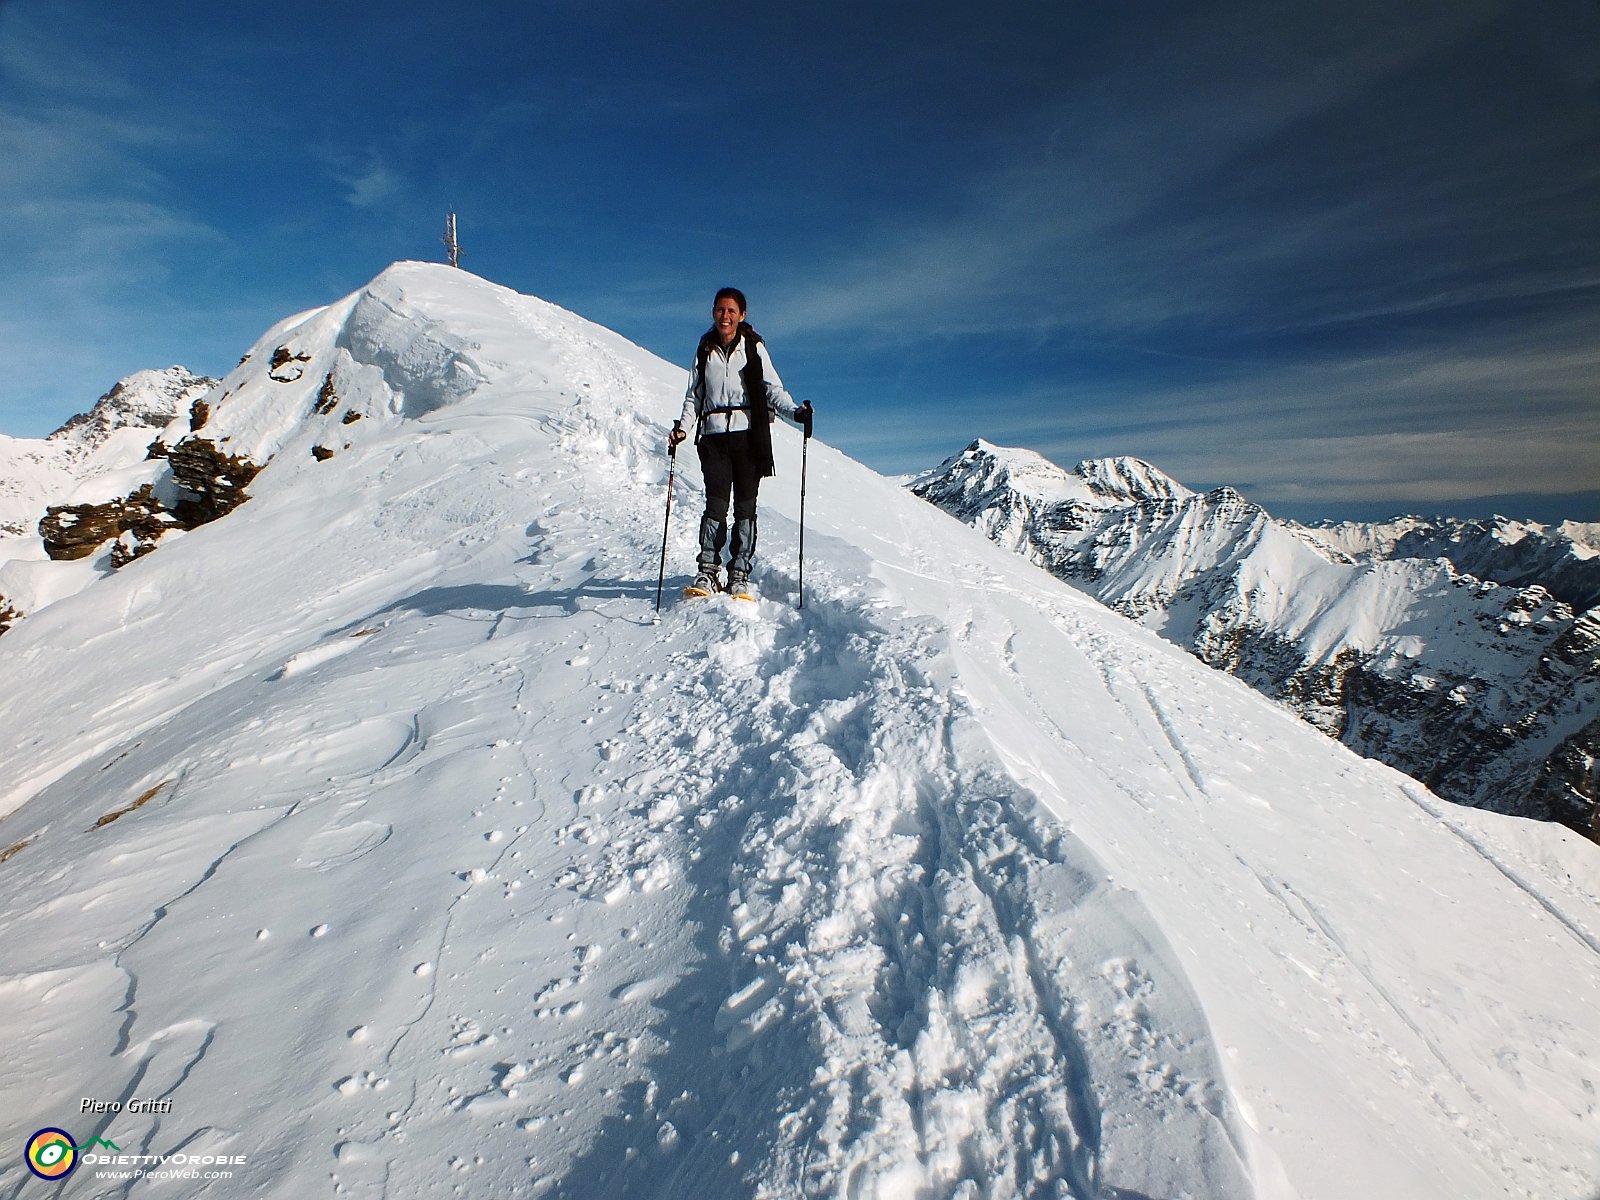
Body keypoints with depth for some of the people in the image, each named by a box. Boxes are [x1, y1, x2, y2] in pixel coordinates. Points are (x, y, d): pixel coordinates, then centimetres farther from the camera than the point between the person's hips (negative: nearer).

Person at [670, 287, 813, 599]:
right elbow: (694, 395, 18)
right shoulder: (705, 349, 17)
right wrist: (683, 426, 3)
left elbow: (772, 388, 1)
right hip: (713, 435, 2)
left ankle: (740, 575, 1)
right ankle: (707, 572, -6)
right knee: (716, 503, -10)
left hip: (748, 434, -1)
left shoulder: (753, 347, 8)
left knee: (745, 506, -3)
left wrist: (795, 411, -16)